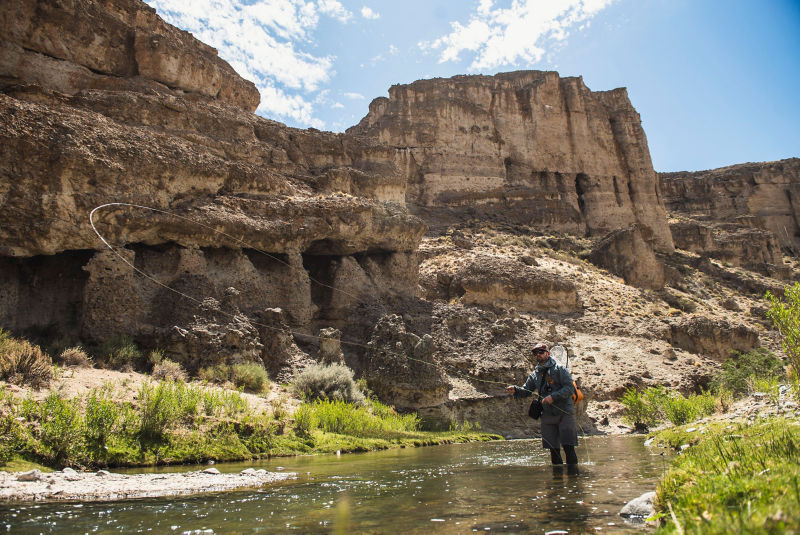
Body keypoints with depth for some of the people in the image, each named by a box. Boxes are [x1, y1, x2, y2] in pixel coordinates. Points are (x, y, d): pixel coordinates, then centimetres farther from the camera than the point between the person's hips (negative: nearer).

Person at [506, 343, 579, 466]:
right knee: (553, 449, 8)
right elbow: (526, 390, 18)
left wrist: (553, 397, -20)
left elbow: (570, 388, -10)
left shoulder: (559, 369, -3)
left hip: (564, 413, -5)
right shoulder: (535, 374, 14)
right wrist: (515, 390, -3)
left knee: (568, 447, -8)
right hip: (547, 415, 5)